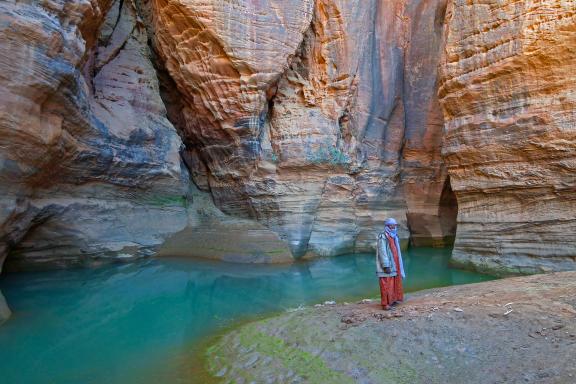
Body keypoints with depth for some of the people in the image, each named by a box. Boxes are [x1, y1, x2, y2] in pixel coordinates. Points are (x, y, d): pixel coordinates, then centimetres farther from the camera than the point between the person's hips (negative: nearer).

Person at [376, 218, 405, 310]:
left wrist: (398, 266, 18)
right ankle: (385, 304, 0)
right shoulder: (383, 237, -12)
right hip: (387, 266, -8)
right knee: (386, 284, -6)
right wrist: (386, 266, -22)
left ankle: (392, 299, 24)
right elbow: (382, 252, -17)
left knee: (394, 283, 12)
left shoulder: (394, 236, 14)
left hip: (394, 264, 8)